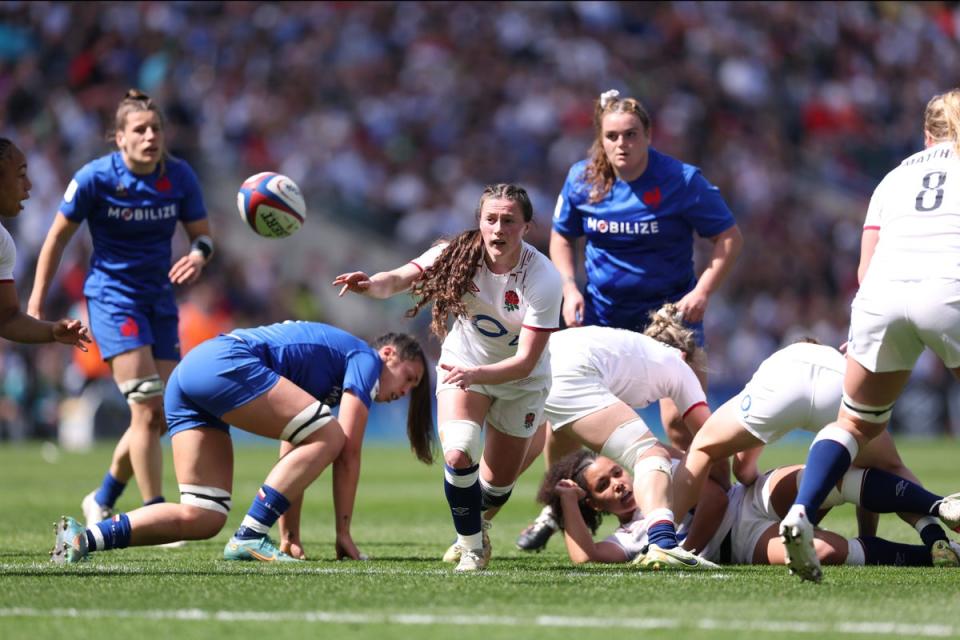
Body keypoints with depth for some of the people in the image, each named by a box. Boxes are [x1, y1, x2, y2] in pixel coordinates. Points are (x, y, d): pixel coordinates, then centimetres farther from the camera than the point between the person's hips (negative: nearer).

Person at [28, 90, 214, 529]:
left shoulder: (179, 177, -3)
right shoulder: (95, 178, -12)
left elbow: (202, 233, 7)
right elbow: (58, 236, -2)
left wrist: (198, 256, -17)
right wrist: (36, 303, -2)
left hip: (159, 297, 5)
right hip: (111, 296, -5)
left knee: (162, 416, 5)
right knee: (148, 409, -16)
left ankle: (103, 501, 26)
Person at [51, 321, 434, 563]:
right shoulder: (367, 359, 9)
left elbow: (292, 464, 32)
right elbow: (348, 451, 1)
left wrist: (289, 538, 27)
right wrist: (343, 533, 4)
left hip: (185, 376, 9)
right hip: (226, 363, -9)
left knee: (203, 518, 1)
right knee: (328, 437, -8)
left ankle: (85, 537, -12)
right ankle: (249, 537, -16)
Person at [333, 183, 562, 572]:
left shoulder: (542, 278, -28)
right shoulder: (460, 255, -22)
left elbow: (526, 361, -31)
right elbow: (400, 279, -36)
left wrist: (477, 374, -48)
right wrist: (372, 284, -60)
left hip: (520, 382, 0)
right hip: (463, 365, 0)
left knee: (498, 484, 10)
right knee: (458, 454, -25)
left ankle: (473, 528, 46)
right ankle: (471, 546, -2)